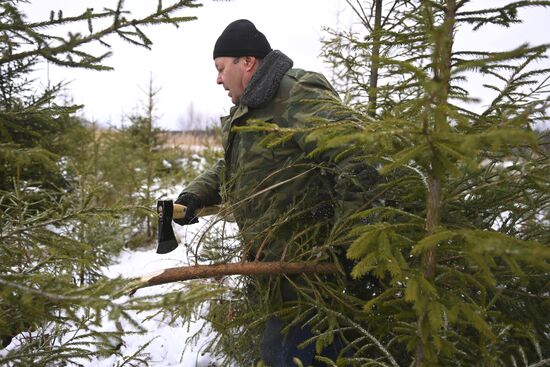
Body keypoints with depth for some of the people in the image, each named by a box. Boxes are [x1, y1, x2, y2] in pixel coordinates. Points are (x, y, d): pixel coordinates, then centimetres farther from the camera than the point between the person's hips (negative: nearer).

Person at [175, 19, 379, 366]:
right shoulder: (252, 109, 15)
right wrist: (194, 195, 8)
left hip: (310, 264, -10)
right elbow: (230, 168, 26)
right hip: (280, 263, 10)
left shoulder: (296, 97, -18)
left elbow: (359, 158, -26)